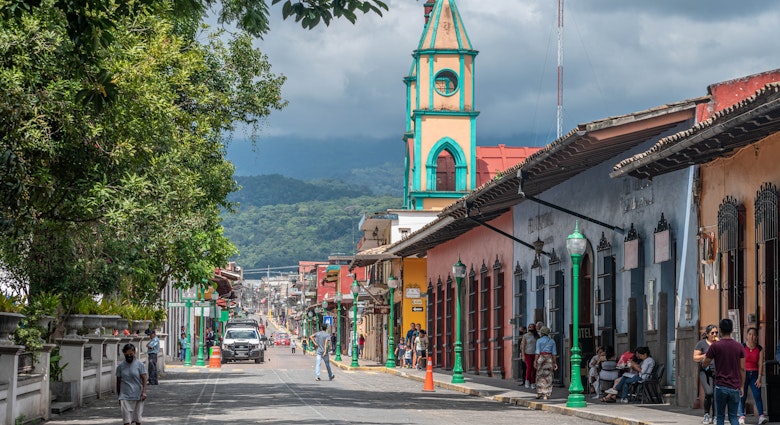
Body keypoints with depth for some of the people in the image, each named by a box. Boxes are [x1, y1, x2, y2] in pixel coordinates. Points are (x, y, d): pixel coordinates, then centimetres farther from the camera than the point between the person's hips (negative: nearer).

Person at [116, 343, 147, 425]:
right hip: (125, 397, 0)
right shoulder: (120, 366, 4)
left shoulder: (139, 364, -1)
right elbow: (118, 382, 11)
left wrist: (144, 392, -16)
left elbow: (144, 379, -4)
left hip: (138, 396, 0)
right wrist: (119, 396, 13)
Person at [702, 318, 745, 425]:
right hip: (735, 388, 2)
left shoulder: (715, 346, -6)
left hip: (721, 387, -2)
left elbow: (704, 364, 2)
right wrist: (741, 386, 10)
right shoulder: (739, 347, 2)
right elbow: (742, 369, 2)